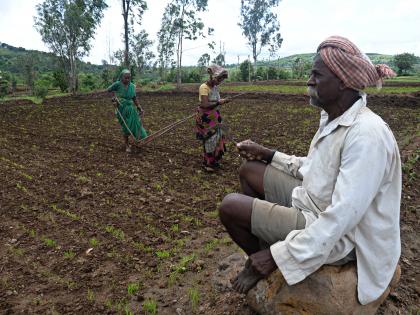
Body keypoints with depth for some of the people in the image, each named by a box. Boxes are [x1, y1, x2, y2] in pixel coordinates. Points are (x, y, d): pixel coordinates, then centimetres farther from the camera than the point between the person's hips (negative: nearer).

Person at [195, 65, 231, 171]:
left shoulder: (215, 87, 3)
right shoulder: (204, 87, -21)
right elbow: (205, 104, -27)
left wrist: (222, 101, -3)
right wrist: (218, 102, -24)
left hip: (214, 116, 8)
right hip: (205, 118, -8)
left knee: (218, 137, 15)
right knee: (210, 140, 2)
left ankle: (214, 161, 34)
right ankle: (207, 164, 21)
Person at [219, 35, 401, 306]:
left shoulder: (367, 133, -27)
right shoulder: (333, 119, 2)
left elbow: (342, 216, -30)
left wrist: (280, 255, -26)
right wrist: (269, 154, 9)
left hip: (334, 237, -9)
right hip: (312, 202, 9)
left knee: (230, 206, -16)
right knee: (249, 170, 10)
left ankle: (262, 261, 16)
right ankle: (258, 255, 19)